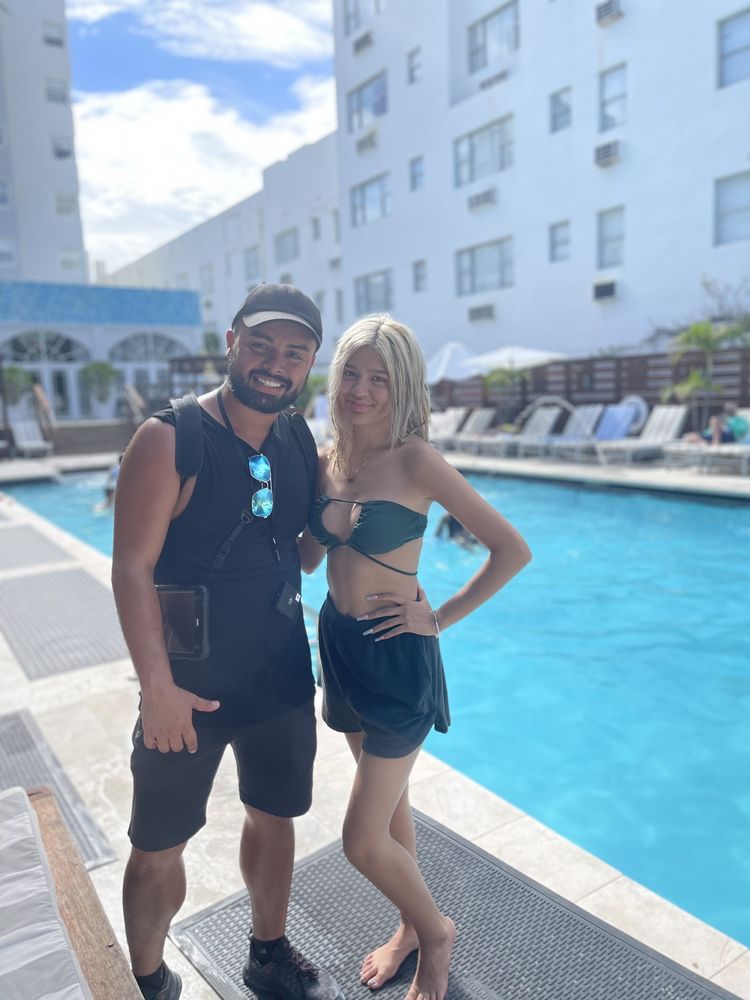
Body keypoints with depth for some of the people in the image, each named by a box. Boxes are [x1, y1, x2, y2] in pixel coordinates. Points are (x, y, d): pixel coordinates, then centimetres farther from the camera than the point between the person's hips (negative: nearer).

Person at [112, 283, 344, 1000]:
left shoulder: (302, 443, 1)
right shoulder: (170, 439, -16)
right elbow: (132, 569, -18)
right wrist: (158, 687, -20)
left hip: (281, 673, 5)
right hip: (190, 684, -5)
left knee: (273, 816, 21)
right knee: (160, 847, 12)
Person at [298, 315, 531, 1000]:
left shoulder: (416, 461, -18)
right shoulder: (327, 460, 0)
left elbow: (512, 549, -17)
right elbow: (307, 559, 6)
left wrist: (441, 617, -14)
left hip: (395, 657, -6)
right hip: (340, 643, 6)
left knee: (362, 841, 2)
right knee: (388, 800, 23)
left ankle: (436, 931, 33)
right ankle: (412, 927, 47)